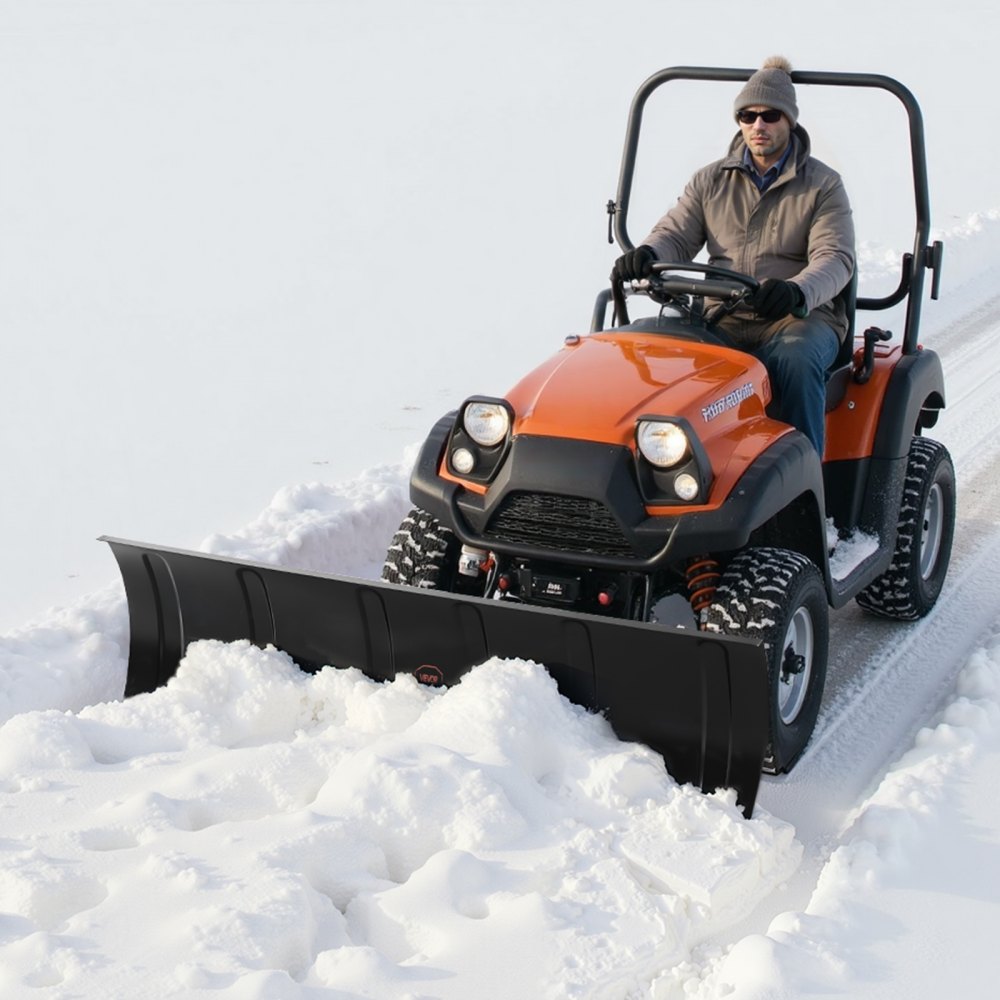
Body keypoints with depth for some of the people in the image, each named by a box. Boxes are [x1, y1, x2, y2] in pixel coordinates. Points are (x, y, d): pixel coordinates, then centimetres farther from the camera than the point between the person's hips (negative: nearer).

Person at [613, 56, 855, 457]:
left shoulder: (823, 184, 4)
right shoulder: (710, 180, 14)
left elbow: (835, 257, -9)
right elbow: (676, 234, 8)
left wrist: (796, 292, -32)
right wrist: (647, 254, -19)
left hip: (800, 318, -2)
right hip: (722, 321, 3)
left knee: (796, 361, -37)